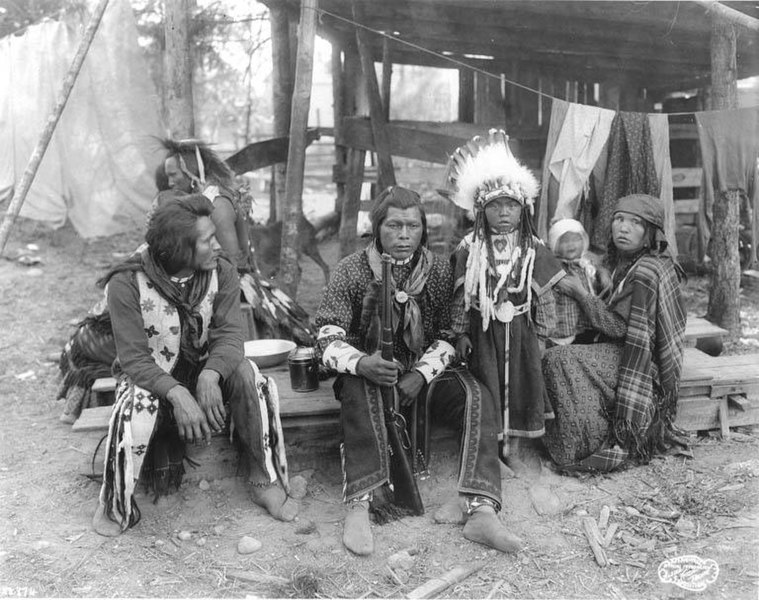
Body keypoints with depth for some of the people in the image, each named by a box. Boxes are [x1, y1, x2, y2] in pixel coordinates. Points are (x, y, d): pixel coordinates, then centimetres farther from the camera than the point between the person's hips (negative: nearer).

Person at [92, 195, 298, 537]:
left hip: (204, 369, 3)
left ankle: (266, 481, -13)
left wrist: (210, 375, -39)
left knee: (249, 376, -26)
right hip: (150, 377, -2)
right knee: (137, 406, -35)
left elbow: (229, 334, -17)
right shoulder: (127, 284, -21)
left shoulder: (221, 272, -11)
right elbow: (134, 358, -24)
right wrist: (178, 394, -41)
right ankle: (114, 506, -11)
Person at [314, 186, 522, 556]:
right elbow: (328, 338, -12)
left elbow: (448, 335, 1)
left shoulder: (438, 270, 2)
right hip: (369, 373, -2)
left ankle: (481, 511, -33)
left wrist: (421, 375, -17)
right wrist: (360, 364, -33)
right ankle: (358, 507, -38)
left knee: (474, 395, -25)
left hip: (423, 374, 2)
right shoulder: (352, 271, -5)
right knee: (358, 389, -37)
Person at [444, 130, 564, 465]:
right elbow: (461, 294, 1)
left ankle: (519, 442, 15)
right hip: (483, 328, -1)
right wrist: (461, 332, -1)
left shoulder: (533, 249, -1)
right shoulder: (470, 249, -3)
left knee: (523, 381, 1)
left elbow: (543, 295, 3)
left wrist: (541, 334, 1)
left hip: (521, 328, 1)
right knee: (487, 382, 0)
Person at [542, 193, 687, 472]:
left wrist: (580, 293, -13)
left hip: (638, 364, -10)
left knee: (558, 360, -18)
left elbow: (619, 327, -20)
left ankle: (585, 447, -8)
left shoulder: (644, 273, -22)